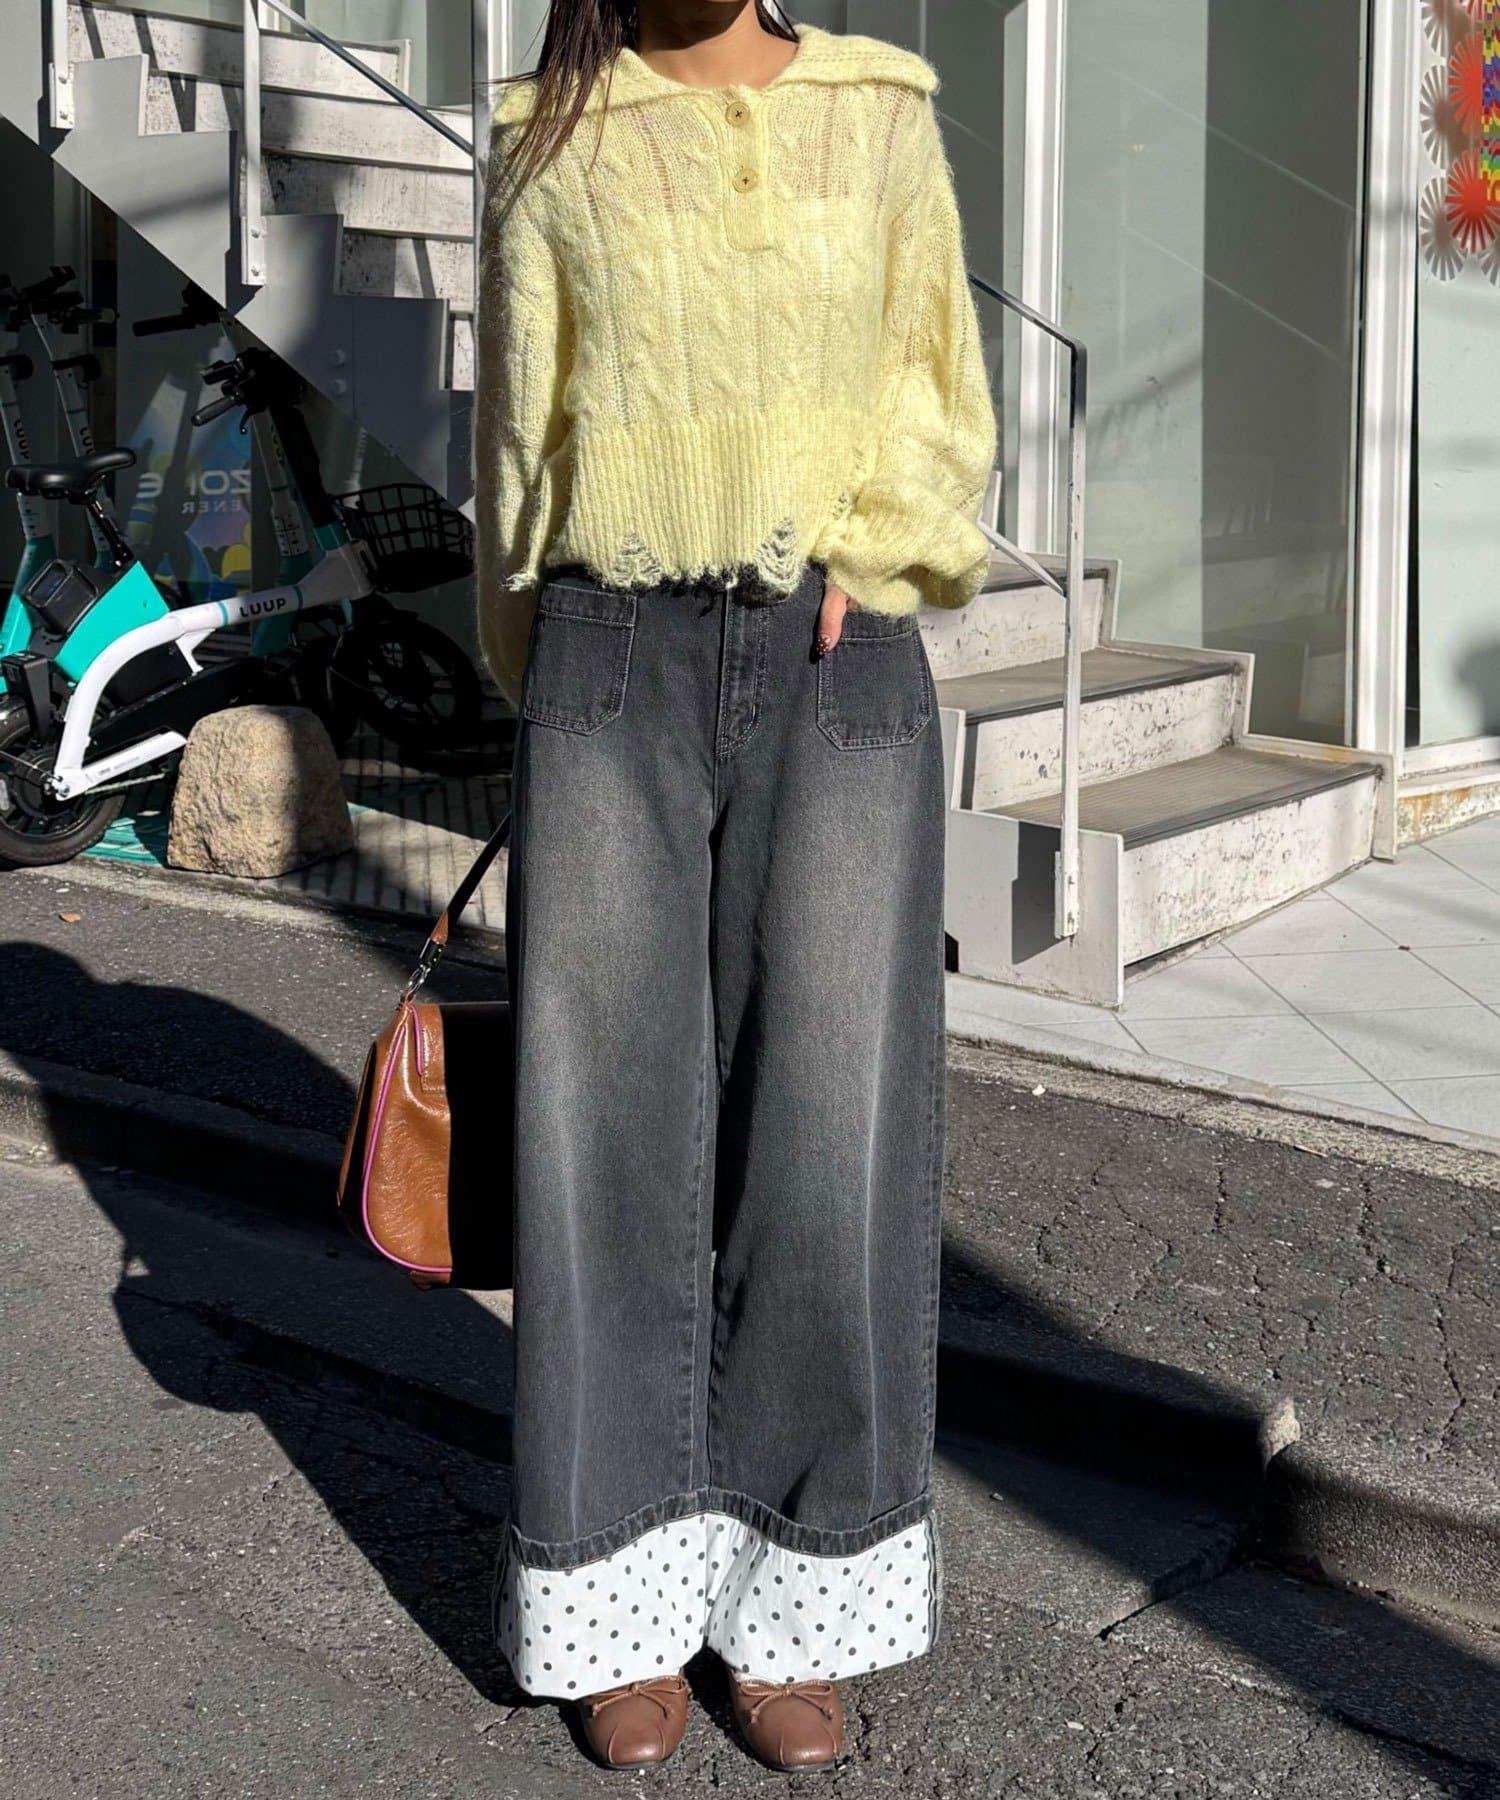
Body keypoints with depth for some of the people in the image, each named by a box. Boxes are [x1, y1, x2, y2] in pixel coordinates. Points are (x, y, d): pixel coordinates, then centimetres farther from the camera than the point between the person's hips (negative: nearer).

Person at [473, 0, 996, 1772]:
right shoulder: (548, 144, 7)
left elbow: (942, 412, 12)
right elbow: (518, 444, 12)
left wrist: (857, 569, -6)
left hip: (839, 669, 1)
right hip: (616, 667, 0)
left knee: (829, 1131, 0)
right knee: (615, 1127, 2)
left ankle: (795, 1595, 15)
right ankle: (628, 1591, 16)